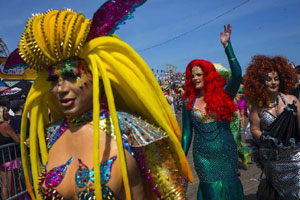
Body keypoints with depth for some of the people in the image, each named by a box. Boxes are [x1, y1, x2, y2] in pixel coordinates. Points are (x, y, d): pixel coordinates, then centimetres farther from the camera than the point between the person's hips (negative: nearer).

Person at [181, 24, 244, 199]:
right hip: (203, 155, 0)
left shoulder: (223, 95, -3)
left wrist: (227, 45, -20)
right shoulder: (189, 102, 0)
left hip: (227, 152, 0)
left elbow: (237, 74, -19)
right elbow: (186, 132, 3)